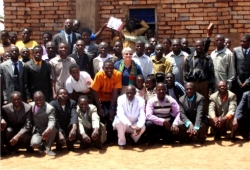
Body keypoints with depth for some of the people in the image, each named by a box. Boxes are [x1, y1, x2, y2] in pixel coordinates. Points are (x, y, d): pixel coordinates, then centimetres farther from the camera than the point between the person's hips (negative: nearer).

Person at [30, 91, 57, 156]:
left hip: (46, 131, -1)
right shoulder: (30, 105, -1)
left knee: (52, 129, -37)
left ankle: (48, 148, -12)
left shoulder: (50, 108, -16)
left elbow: (52, 121, -32)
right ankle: (42, 146, 10)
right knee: (34, 143, -30)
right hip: (36, 131, 2)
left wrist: (48, 130, -52)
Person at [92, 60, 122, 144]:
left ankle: (111, 139, 2)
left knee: (111, 117, -17)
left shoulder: (118, 74, -22)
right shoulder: (99, 75, -23)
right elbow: (95, 92, -19)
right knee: (102, 116, -17)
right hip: (101, 100, 0)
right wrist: (99, 108, -21)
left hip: (112, 100, 0)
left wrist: (111, 108, -22)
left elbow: (115, 92, -20)